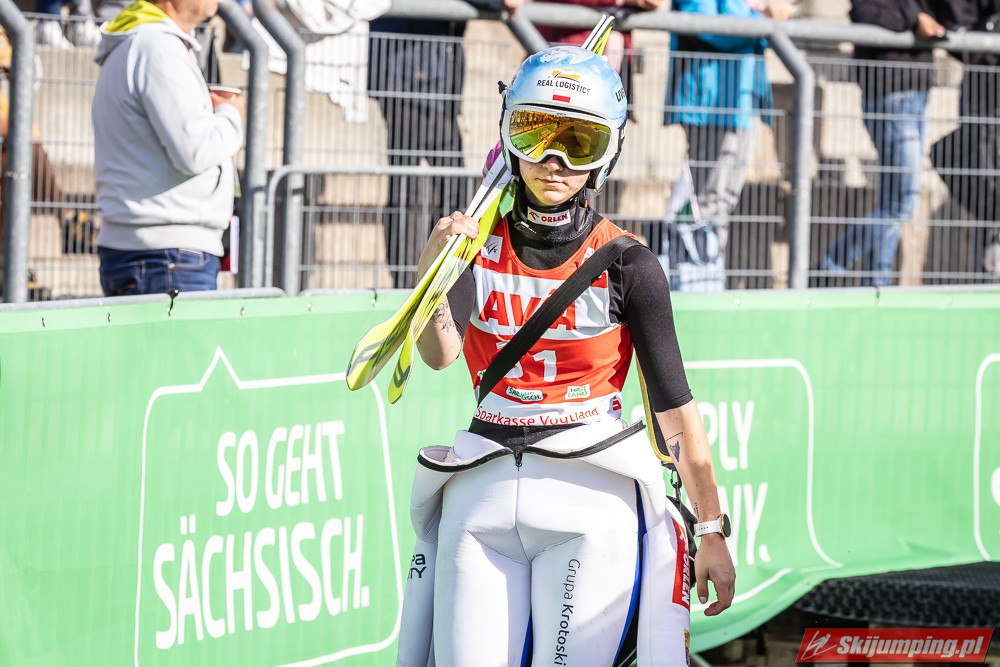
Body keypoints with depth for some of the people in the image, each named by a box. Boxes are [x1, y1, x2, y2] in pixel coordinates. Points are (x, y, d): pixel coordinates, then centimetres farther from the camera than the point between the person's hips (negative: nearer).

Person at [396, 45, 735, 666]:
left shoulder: (627, 265, -2)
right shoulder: (480, 244, 6)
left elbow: (676, 406, -1)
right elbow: (440, 353, -11)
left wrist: (714, 532, -2)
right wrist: (432, 272, -31)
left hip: (589, 492, -3)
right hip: (481, 495, 3)